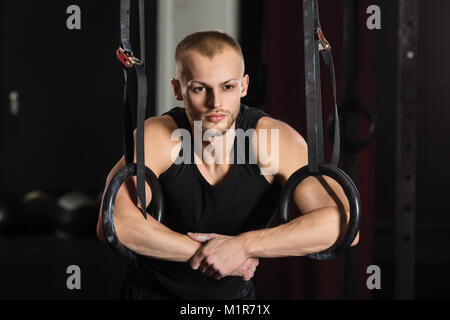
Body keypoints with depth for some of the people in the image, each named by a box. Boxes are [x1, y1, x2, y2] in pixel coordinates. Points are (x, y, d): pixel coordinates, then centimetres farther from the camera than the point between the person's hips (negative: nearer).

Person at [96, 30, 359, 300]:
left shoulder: (277, 139, -18)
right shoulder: (157, 138, -19)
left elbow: (342, 223, -26)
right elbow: (114, 222, -31)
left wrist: (244, 245, -29)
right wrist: (203, 252, -28)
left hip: (234, 291, 1)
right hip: (155, 290, 0)